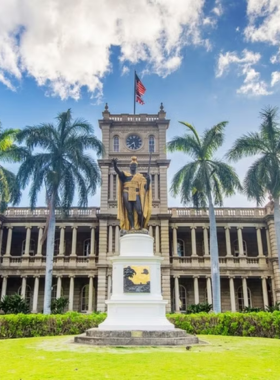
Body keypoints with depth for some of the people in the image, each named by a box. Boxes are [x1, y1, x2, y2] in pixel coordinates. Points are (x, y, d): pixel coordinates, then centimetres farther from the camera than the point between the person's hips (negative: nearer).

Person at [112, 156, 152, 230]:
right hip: (127, 194, 0)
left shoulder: (140, 176, 14)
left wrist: (148, 180, -12)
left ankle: (141, 226, 2)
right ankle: (132, 226, -2)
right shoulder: (125, 174, 13)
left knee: (139, 211, -13)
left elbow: (146, 187, 8)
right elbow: (117, 171, -6)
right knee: (129, 211, -4)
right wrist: (114, 164, -26)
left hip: (136, 195, 0)